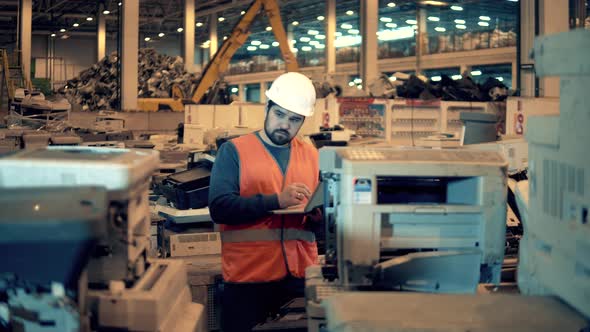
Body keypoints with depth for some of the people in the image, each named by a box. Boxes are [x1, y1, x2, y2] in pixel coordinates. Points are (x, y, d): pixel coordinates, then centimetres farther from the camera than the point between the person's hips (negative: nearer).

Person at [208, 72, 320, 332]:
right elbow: (219, 207, -13)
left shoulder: (311, 155, 12)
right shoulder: (234, 150, -1)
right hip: (248, 276, -3)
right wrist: (276, 201, -20)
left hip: (302, 274, 4)